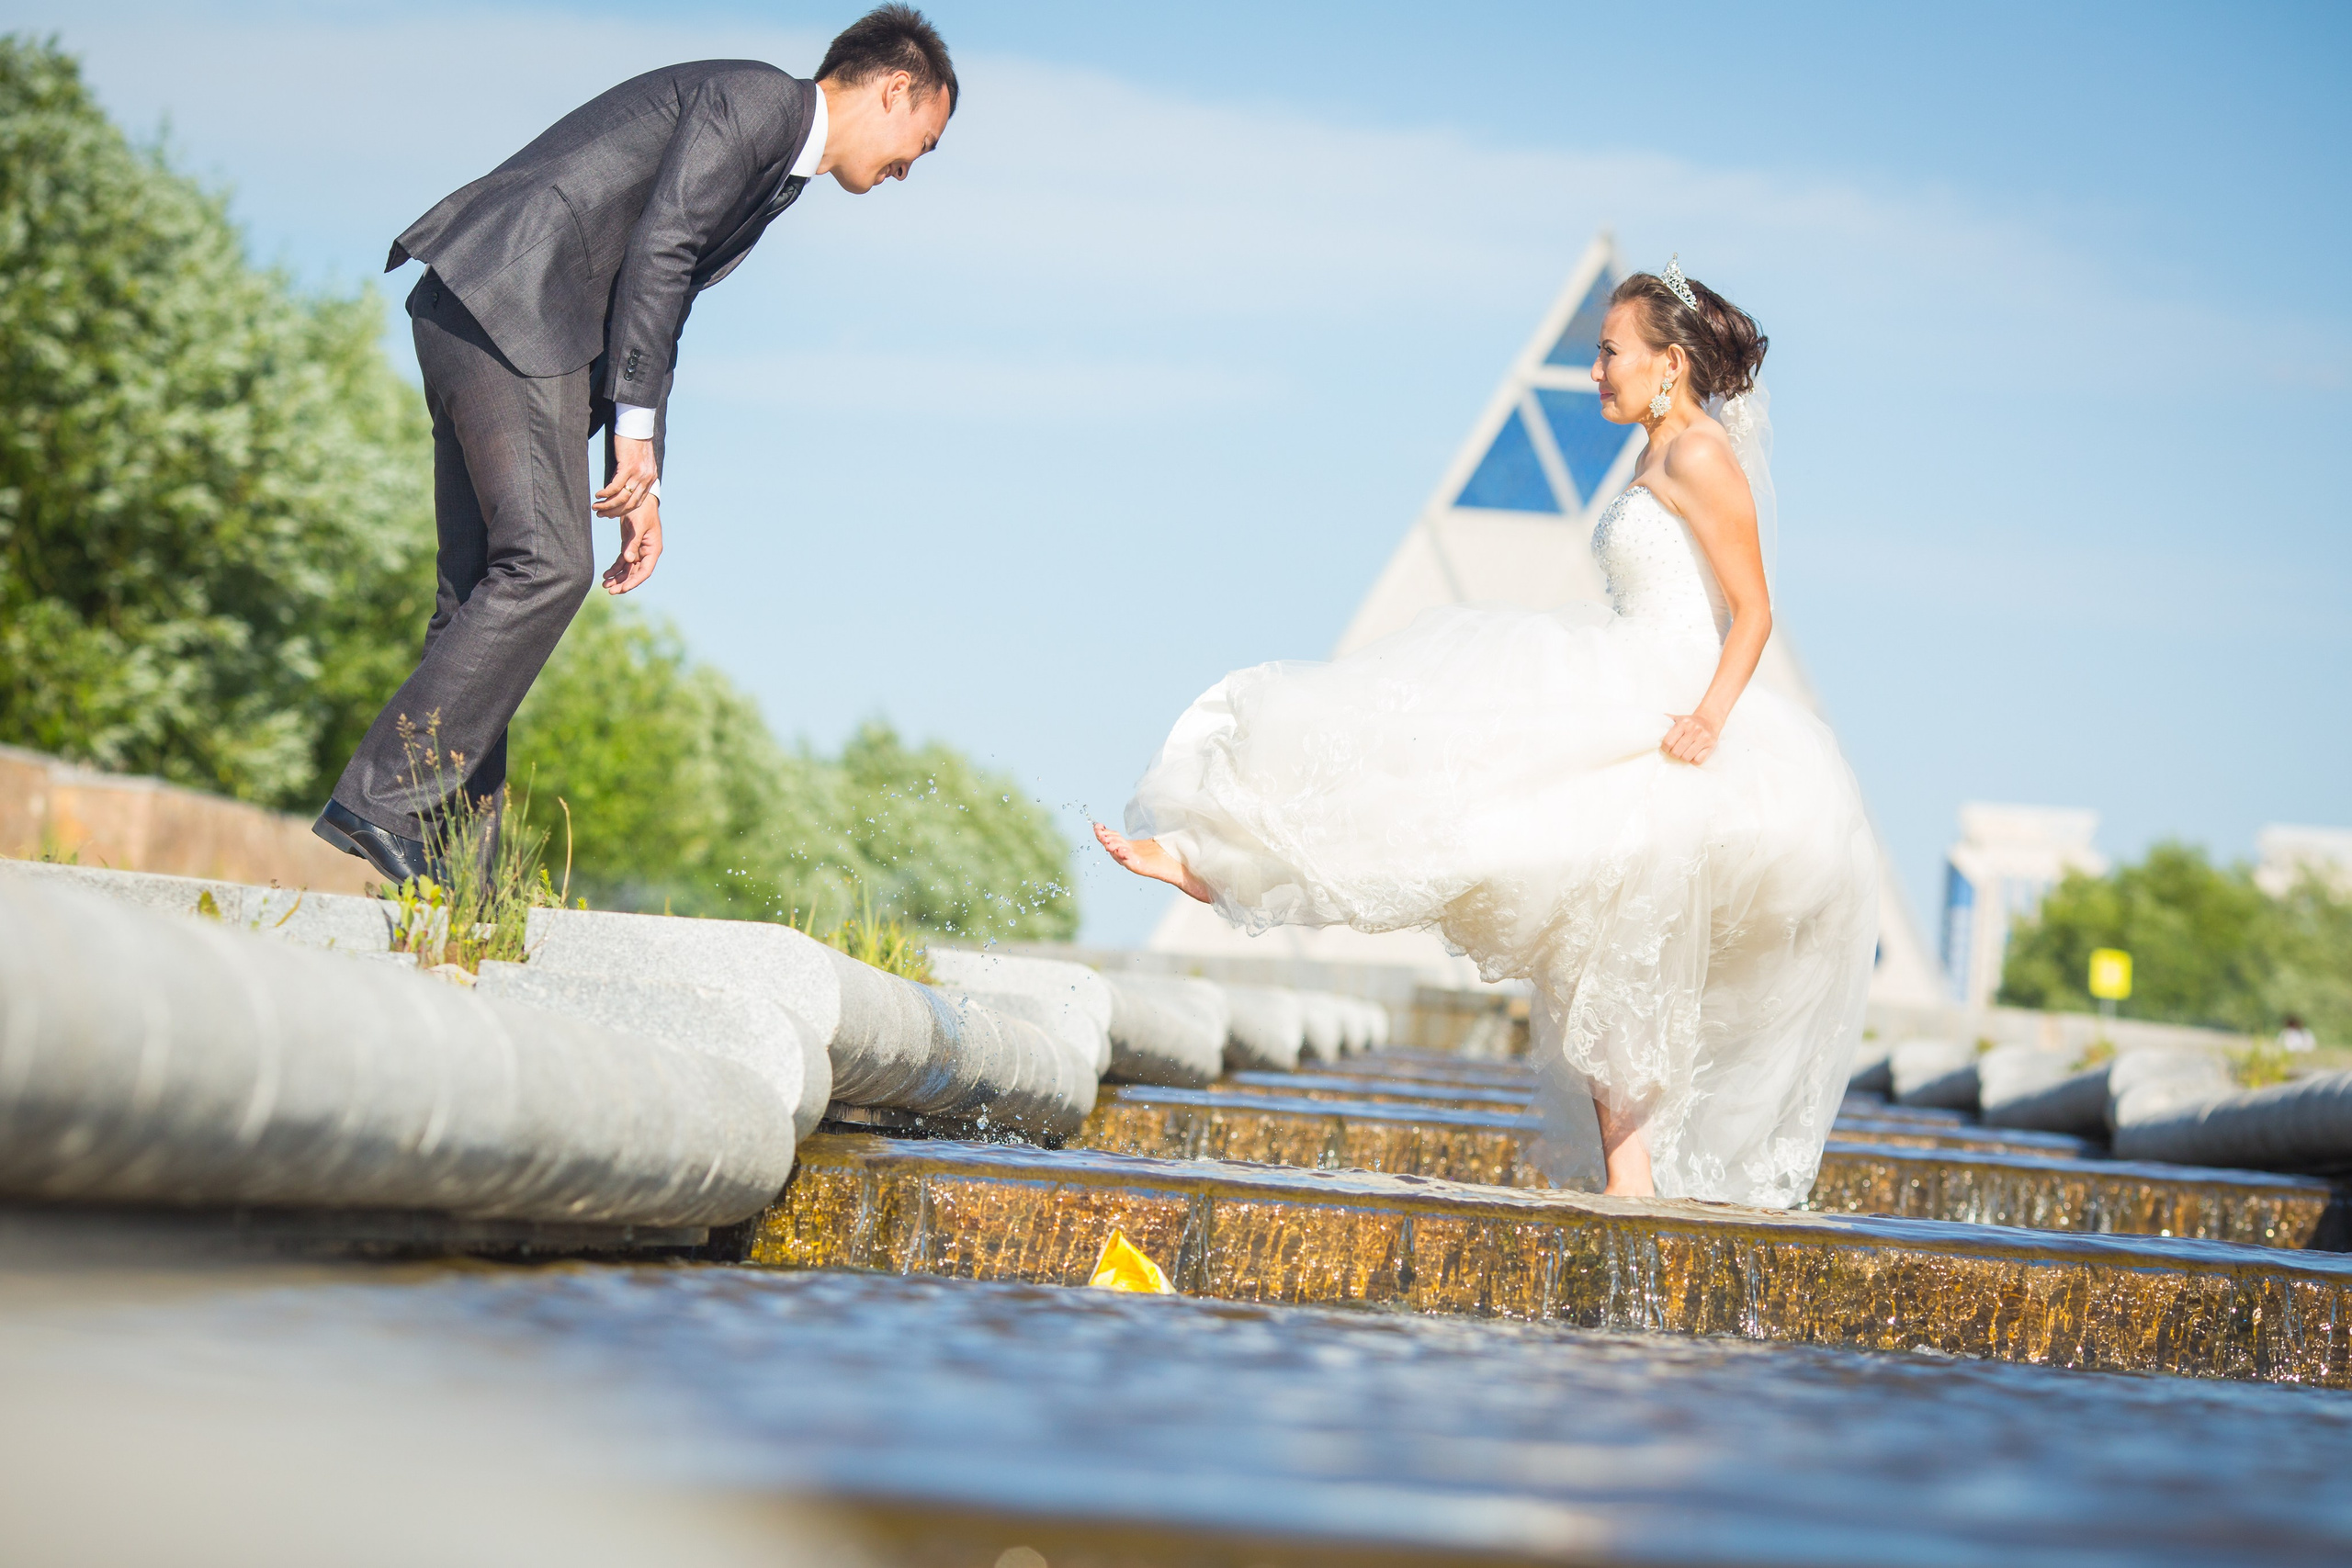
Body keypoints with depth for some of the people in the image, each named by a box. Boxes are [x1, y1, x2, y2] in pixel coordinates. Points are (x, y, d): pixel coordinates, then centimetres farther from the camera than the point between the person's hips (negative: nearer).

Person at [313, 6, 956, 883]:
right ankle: (383, 798, -19)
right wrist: (637, 432, -13)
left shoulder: (780, 167, 26)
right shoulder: (755, 98, -4)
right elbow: (657, 251, -14)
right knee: (547, 566, -17)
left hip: (482, 317, 10)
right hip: (508, 293, -10)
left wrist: (636, 478, 20)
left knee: (487, 584, 5)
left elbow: (655, 300, 26)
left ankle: (447, 855, 2)